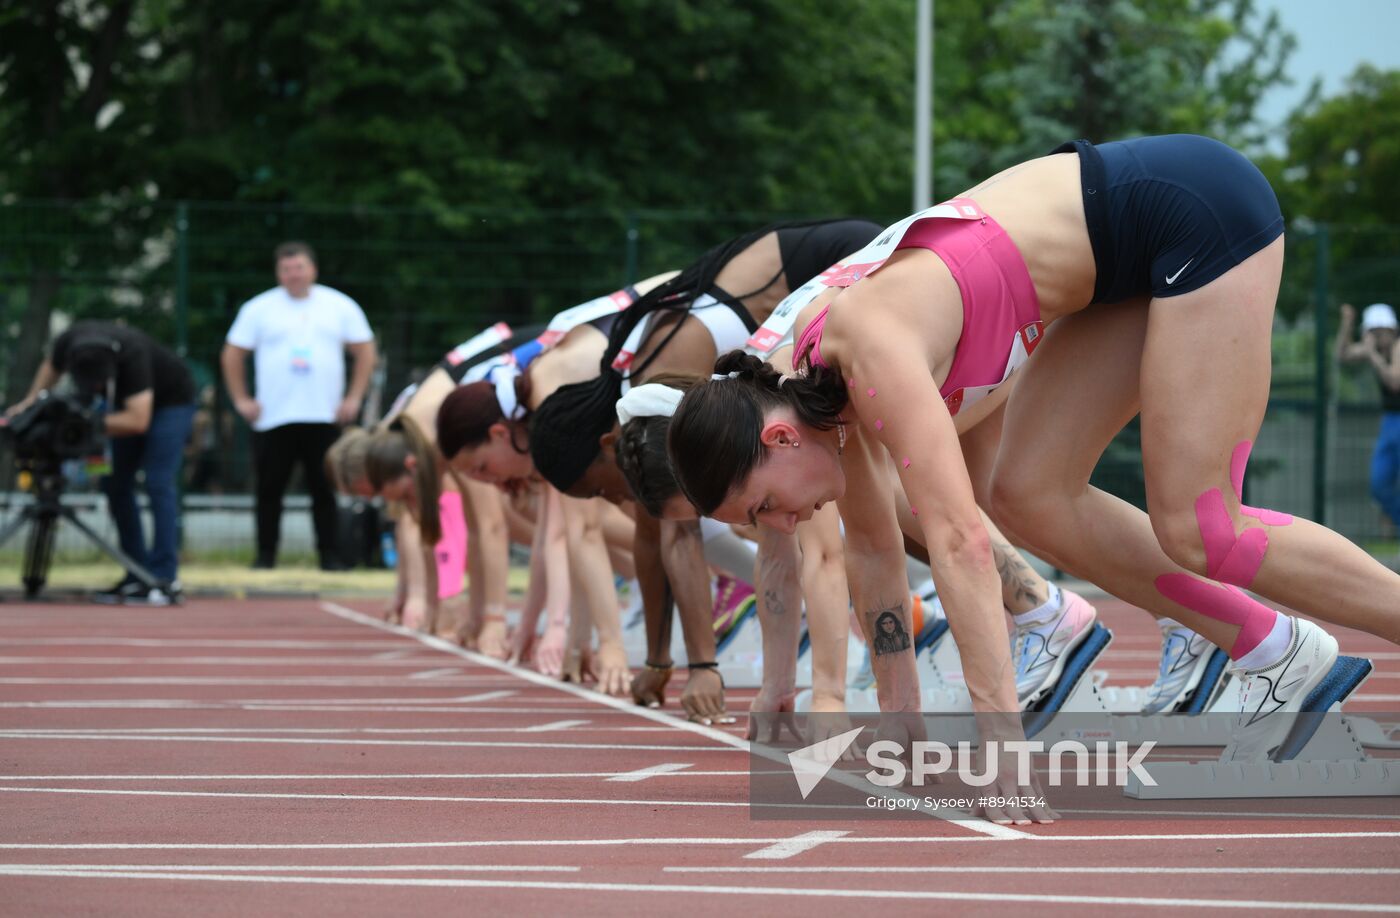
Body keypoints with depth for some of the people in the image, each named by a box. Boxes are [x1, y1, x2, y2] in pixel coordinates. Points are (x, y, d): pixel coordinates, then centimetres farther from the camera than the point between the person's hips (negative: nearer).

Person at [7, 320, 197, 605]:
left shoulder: (132, 355, -40)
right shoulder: (68, 343, -22)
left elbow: (138, 420, -42)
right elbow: (51, 368, 4)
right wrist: (31, 399, -10)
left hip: (171, 400, -7)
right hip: (128, 400, 7)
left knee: (158, 483, -19)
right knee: (115, 484, 1)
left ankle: (166, 580, -21)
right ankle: (137, 578, 5)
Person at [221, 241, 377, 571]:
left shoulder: (340, 306, 8)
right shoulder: (259, 309, 6)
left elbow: (366, 352, 11)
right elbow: (232, 355, 10)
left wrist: (353, 398, 3)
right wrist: (241, 400, 3)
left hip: (323, 418, 0)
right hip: (273, 419, 0)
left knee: (324, 489, -1)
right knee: (269, 489, 1)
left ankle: (329, 554, 3)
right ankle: (266, 553, 9)